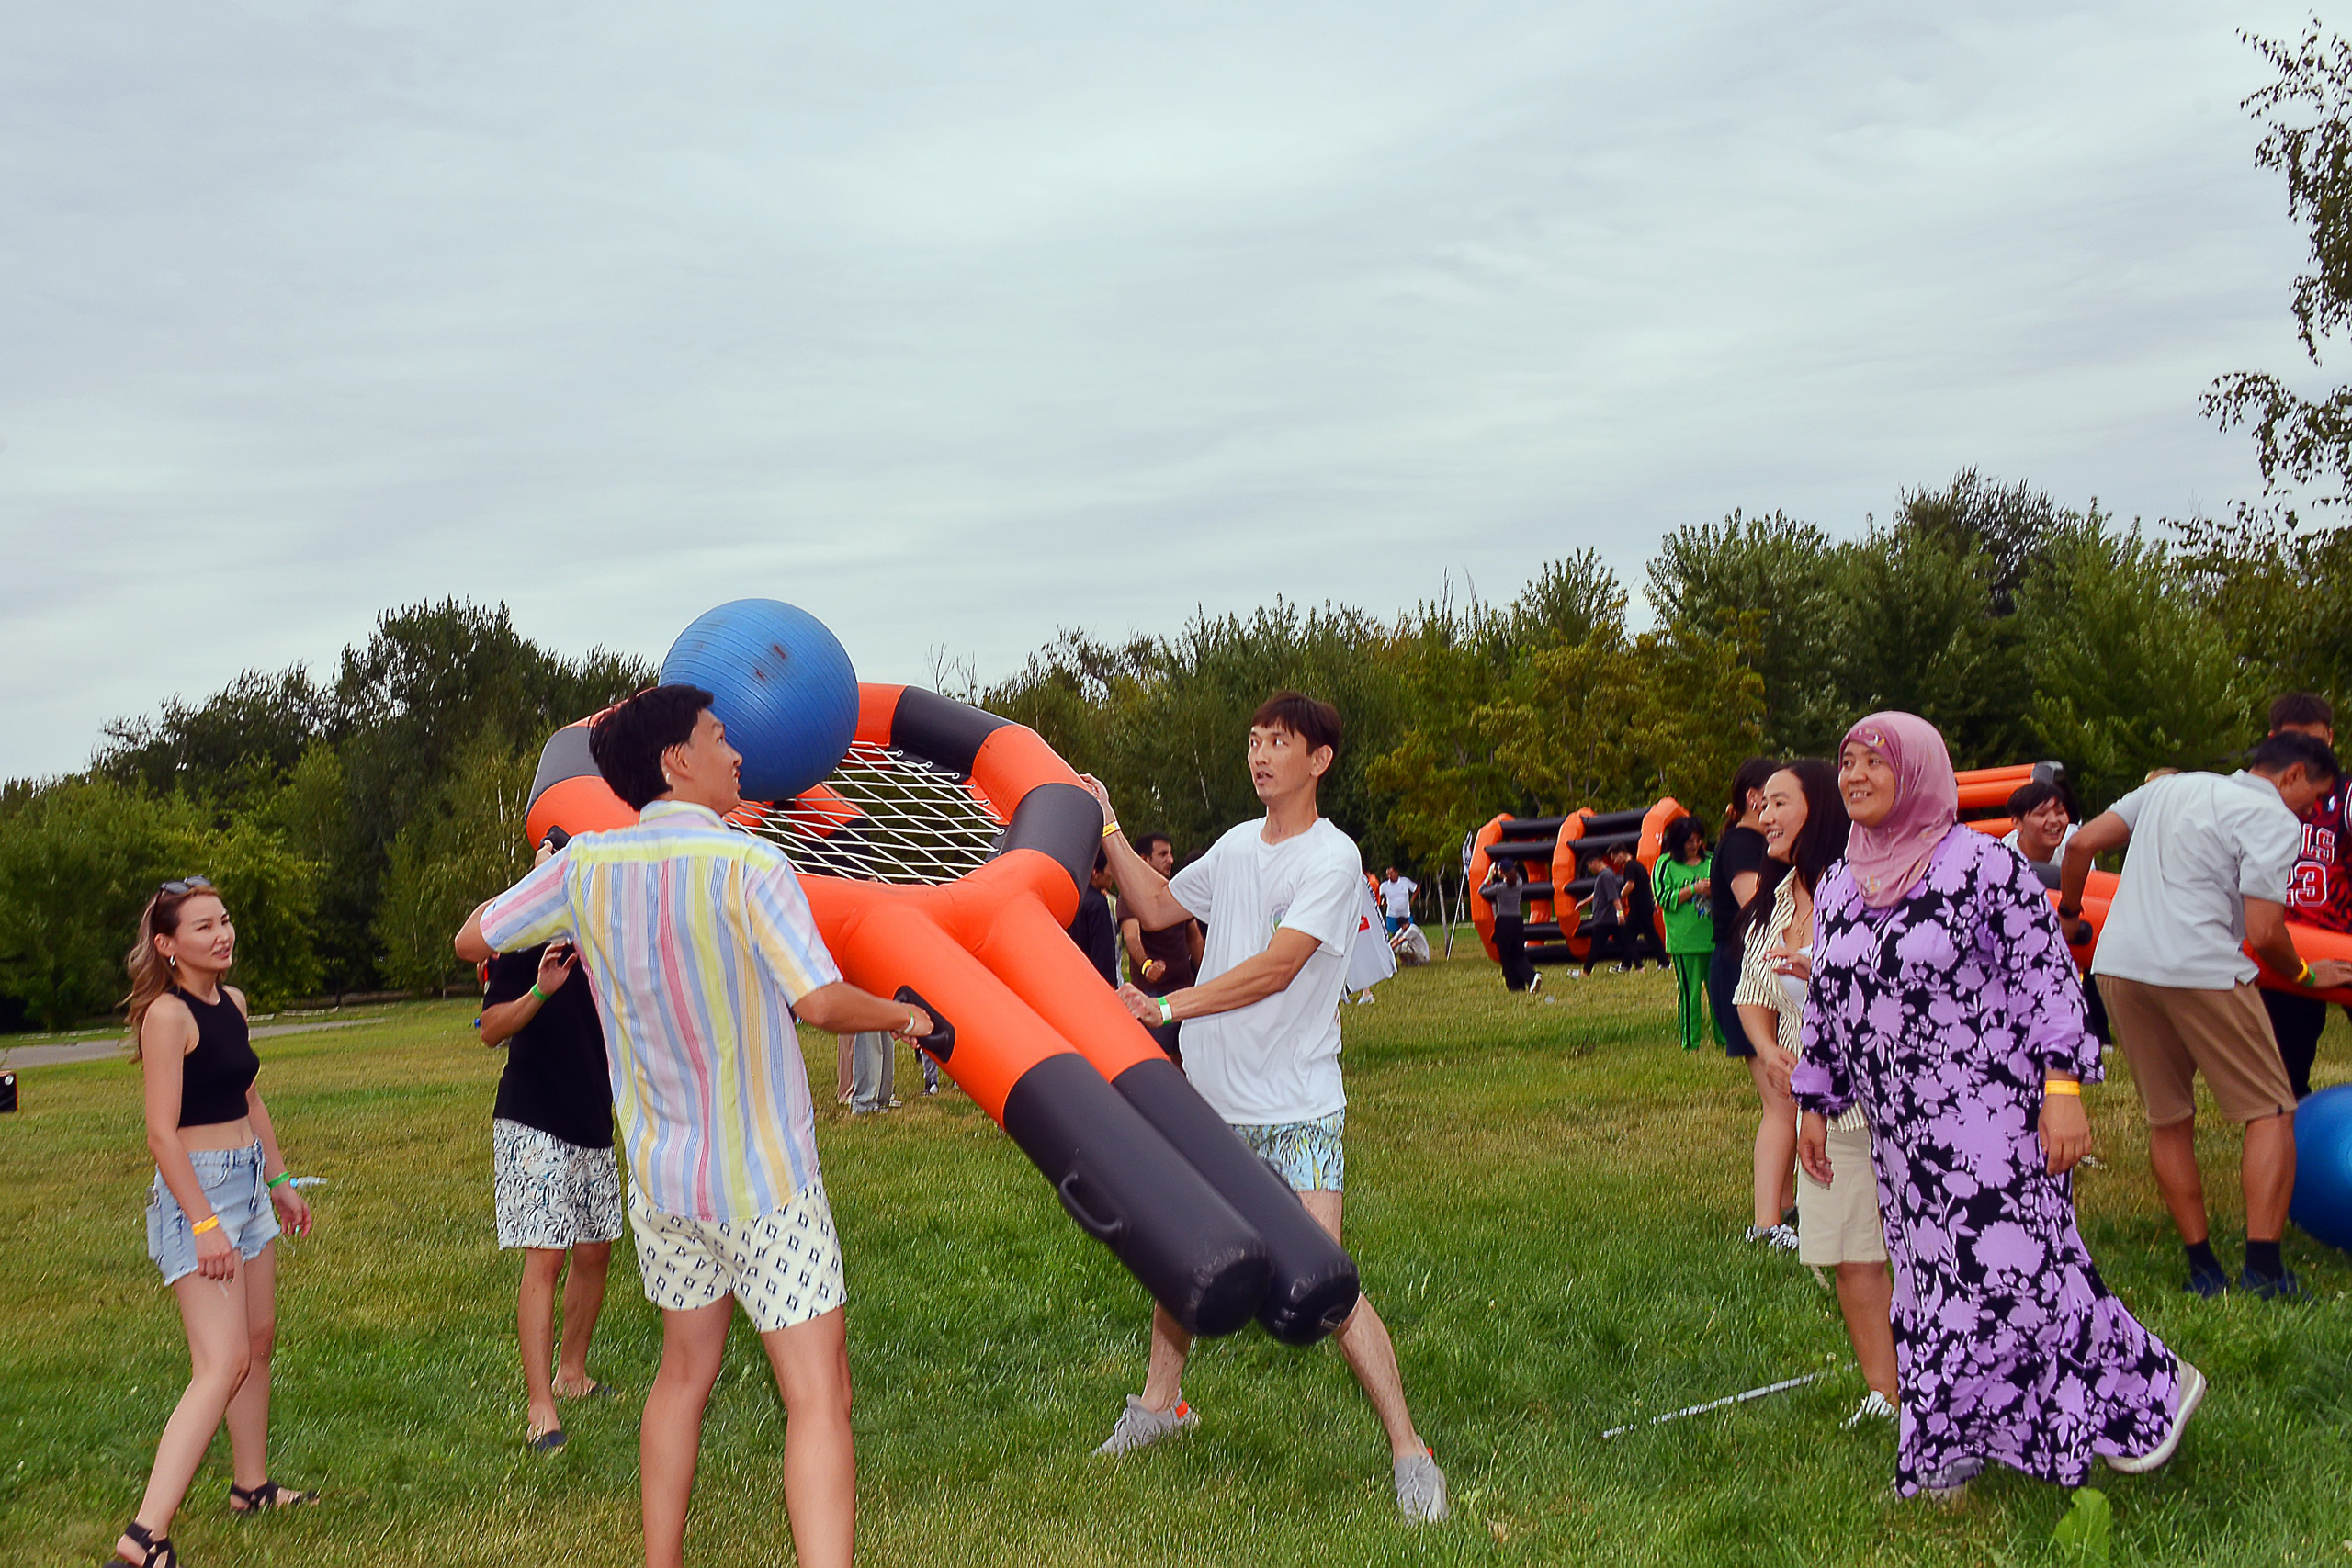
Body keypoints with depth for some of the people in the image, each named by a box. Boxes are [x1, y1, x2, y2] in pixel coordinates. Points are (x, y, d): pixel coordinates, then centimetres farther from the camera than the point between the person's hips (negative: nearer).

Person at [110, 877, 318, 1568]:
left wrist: (281, 1182, 22)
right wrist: (205, 1225, -22)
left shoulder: (232, 1003, 9)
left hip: (247, 1182, 9)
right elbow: (162, 1133, -19)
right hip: (196, 1191, -9)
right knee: (222, 1366, -15)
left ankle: (251, 1486, 34)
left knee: (259, 1340, 18)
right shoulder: (168, 1014, -17)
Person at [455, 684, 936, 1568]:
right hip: (763, 1174, -6)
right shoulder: (746, 866, -17)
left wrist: (564, 915, 28)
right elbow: (821, 1002, -23)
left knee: (686, 1371, 23)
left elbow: (473, 939, 11)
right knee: (818, 1396, -5)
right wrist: (904, 1017, -4)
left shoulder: (587, 866, -2)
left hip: (659, 1173, 6)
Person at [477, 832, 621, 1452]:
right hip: (533, 1125, -6)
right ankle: (541, 1410, -11)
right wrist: (540, 989, -30)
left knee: (594, 1250, 12)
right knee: (545, 1258, -11)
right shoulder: (521, 940, -8)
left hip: (594, 1121, 6)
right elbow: (491, 1029, -16)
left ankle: (571, 1372, 29)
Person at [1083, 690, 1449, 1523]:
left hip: (1296, 1110, -7)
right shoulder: (1236, 845, 10)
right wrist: (1108, 828, 17)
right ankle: (1159, 1403, 37)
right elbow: (1156, 906, 24)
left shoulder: (1332, 858, -12)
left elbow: (1274, 968, -20)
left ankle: (1409, 1452, -6)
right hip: (1210, 1102, 7)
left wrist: (1167, 1007, -21)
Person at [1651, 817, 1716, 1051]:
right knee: (1689, 993, -2)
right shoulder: (1666, 864, 3)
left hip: (1714, 938, 3)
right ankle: (1691, 1042, 4)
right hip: (1685, 942, -3)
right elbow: (1664, 898, -5)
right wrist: (1693, 889, -12)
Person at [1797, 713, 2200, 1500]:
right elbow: (1823, 1006, 18)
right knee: (1930, 1285, 9)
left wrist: (2063, 1086, -17)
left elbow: (2049, 977, -11)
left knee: (2016, 1270, -8)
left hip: (1994, 1120, -6)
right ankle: (1954, 1449, 20)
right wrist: (1815, 1105, 18)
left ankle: (2151, 1387, 14)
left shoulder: (1985, 866, -10)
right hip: (1901, 1135, 6)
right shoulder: (1837, 890, 10)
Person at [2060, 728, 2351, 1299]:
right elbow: (2263, 933, -8)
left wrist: (2069, 913, 31)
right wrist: (2305, 974, 11)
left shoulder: (2172, 785, 19)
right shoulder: (2274, 820, -1)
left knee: (2168, 1119, 15)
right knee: (2270, 1112, 5)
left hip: (2117, 965, 7)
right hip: (2201, 969, -6)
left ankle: (2202, 1269, 16)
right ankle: (2262, 1270, -3)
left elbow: (2082, 843, 17)